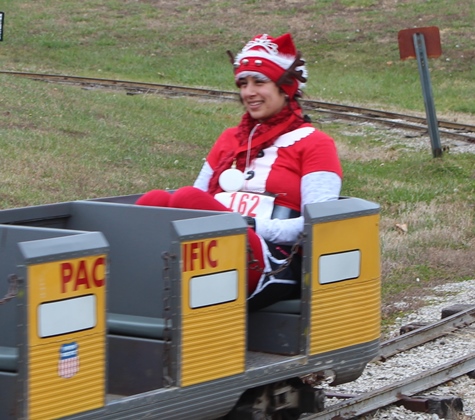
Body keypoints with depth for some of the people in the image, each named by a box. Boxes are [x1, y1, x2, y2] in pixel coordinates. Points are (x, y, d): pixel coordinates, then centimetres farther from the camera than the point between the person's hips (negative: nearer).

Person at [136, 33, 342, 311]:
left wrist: (254, 226, -15)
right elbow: (198, 210, 24)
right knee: (155, 201, -27)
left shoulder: (314, 143, 15)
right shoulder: (229, 139, 33)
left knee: (188, 199, -33)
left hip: (272, 263, -5)